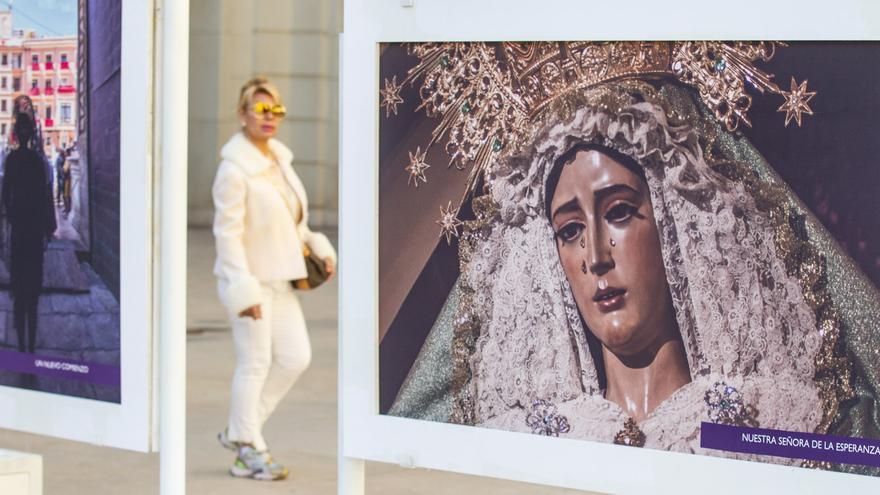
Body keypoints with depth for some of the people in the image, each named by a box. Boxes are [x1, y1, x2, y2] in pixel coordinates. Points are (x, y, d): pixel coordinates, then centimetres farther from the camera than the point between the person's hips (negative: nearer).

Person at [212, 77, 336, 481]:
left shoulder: (279, 158, 8)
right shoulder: (234, 169, -17)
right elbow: (227, 233, -19)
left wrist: (318, 248, 11)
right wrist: (243, 291, -22)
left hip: (280, 278, 8)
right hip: (250, 280, -8)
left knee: (295, 357, 8)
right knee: (255, 364, -1)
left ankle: (240, 432, 21)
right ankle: (249, 453, 12)